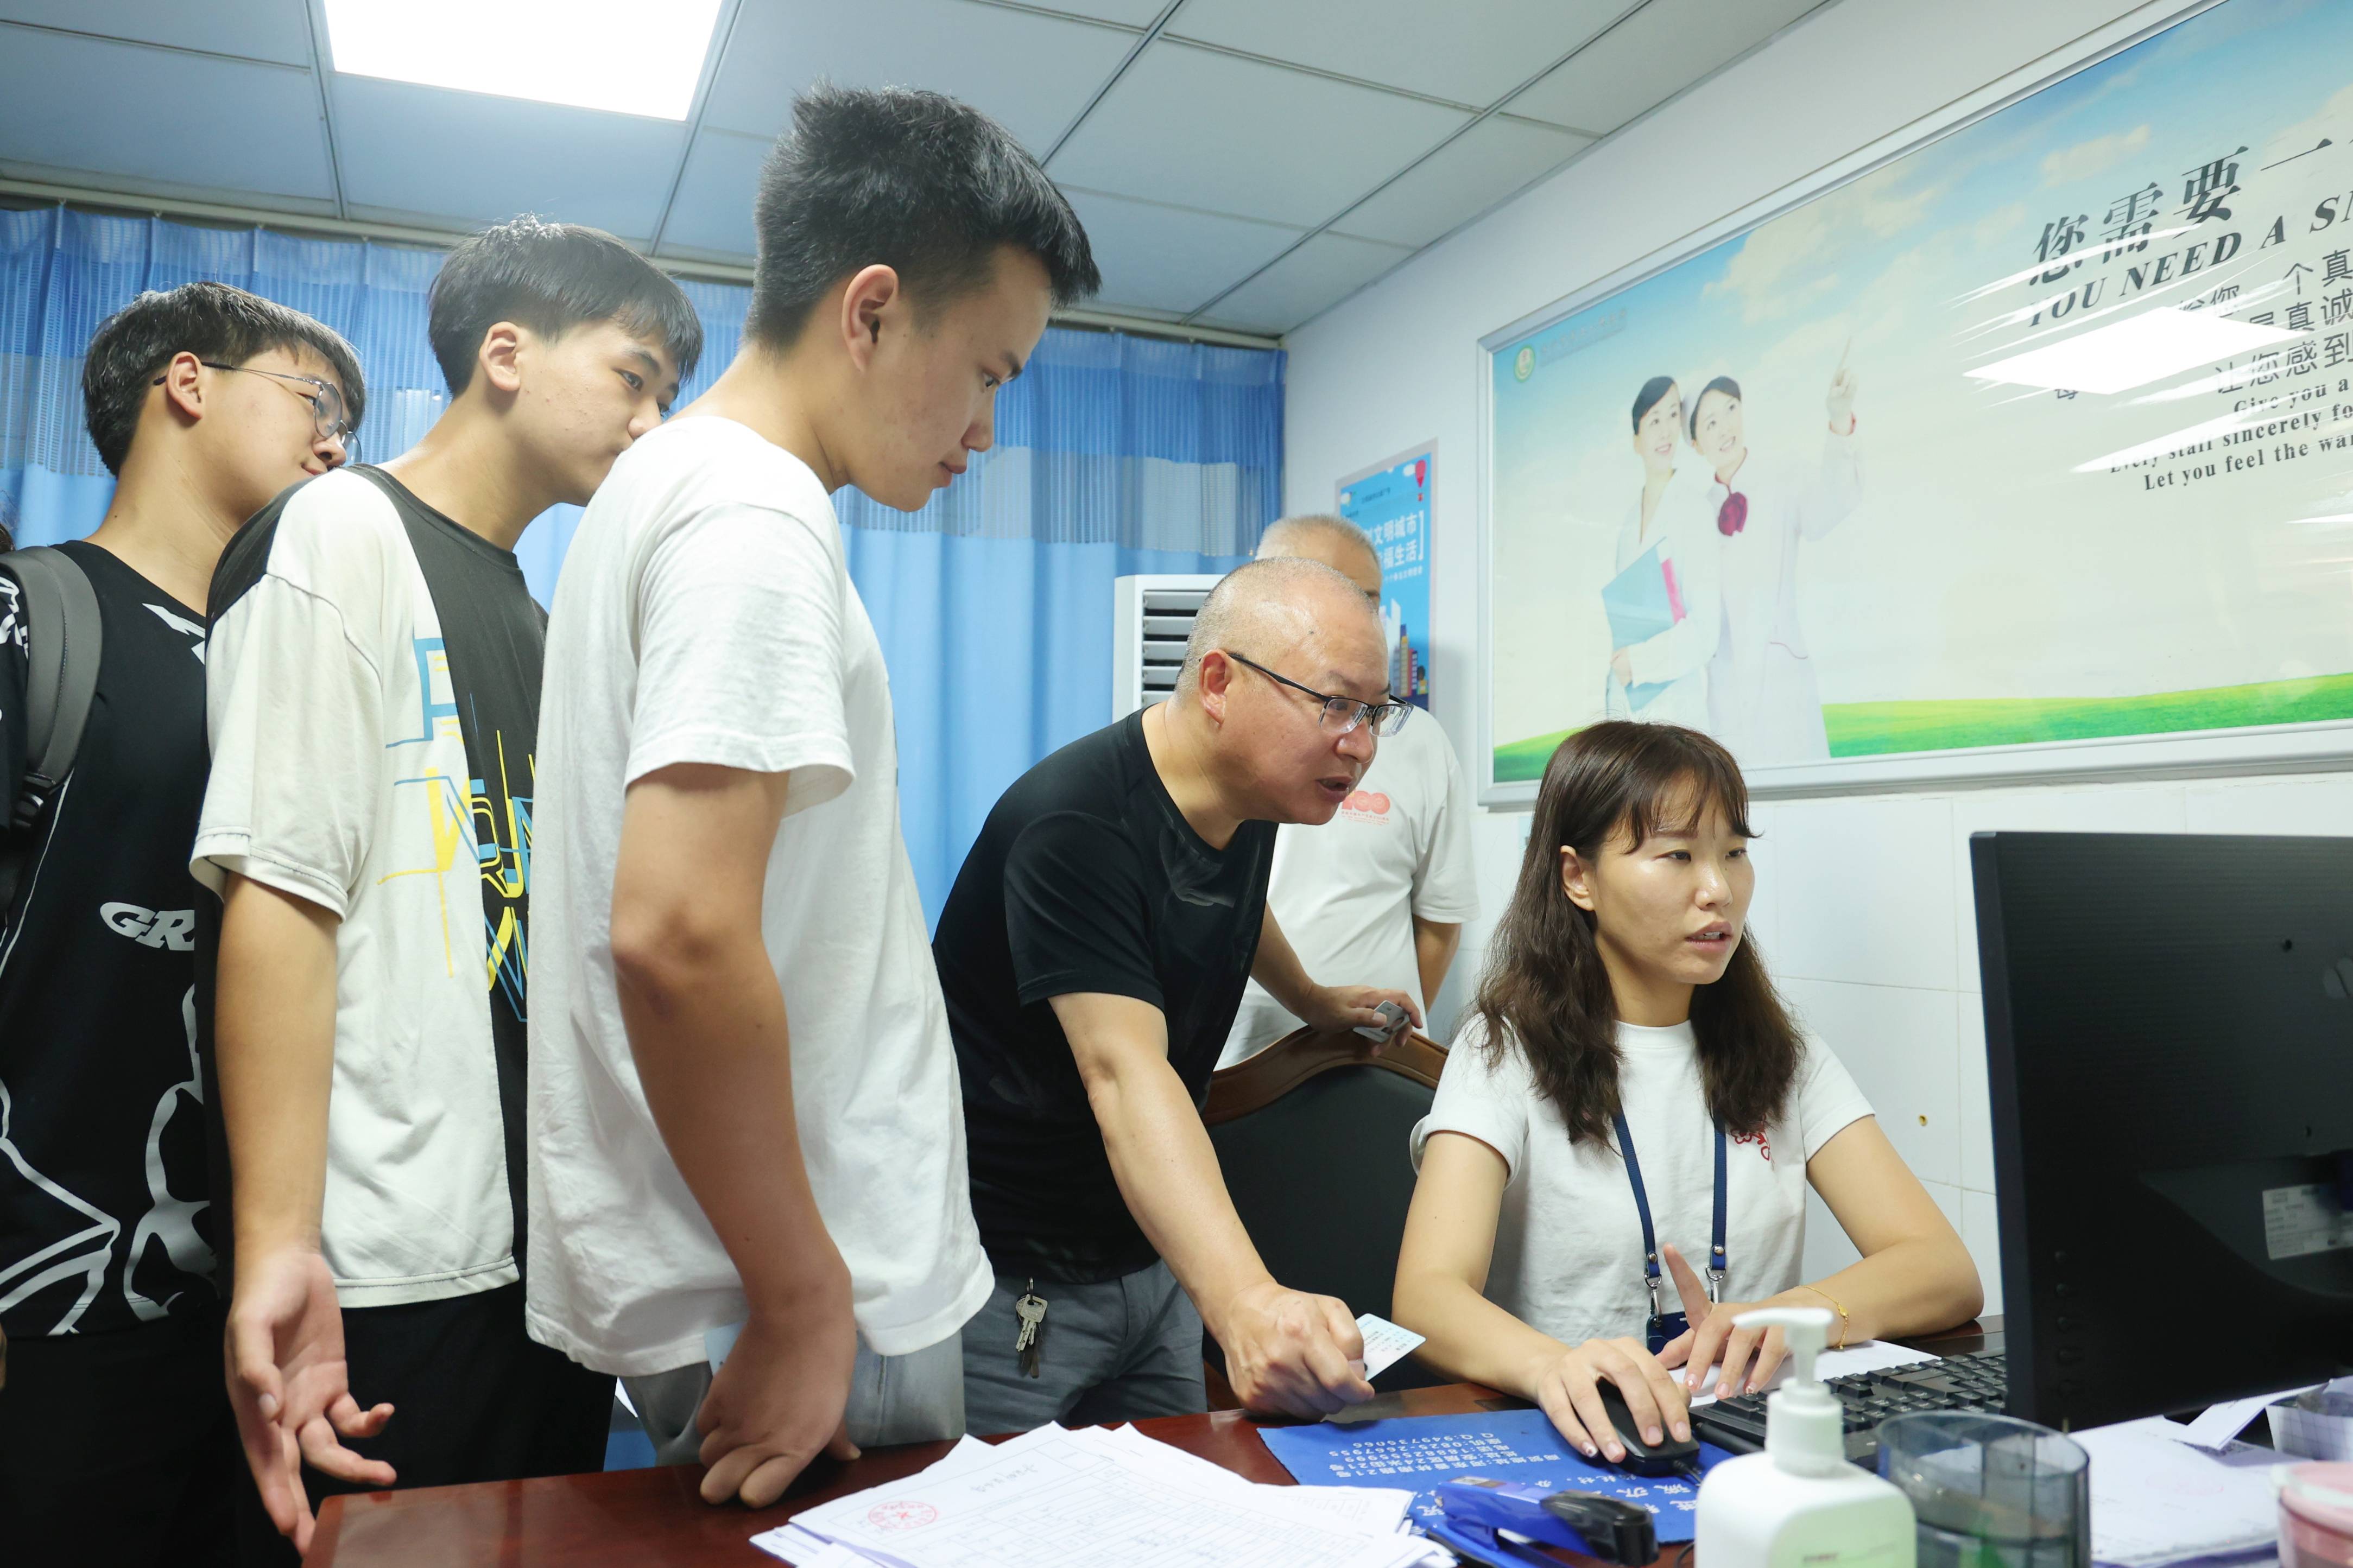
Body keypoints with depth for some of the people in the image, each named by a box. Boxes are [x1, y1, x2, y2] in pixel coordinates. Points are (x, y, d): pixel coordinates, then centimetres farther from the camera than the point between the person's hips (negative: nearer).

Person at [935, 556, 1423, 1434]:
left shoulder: (1245, 799, 1)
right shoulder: (1075, 826, -26)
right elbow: (1124, 1073, -38)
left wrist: (1314, 1003, 38)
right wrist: (1247, 1303, -49)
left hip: (1153, 1259, 8)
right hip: (1008, 1284, -7)